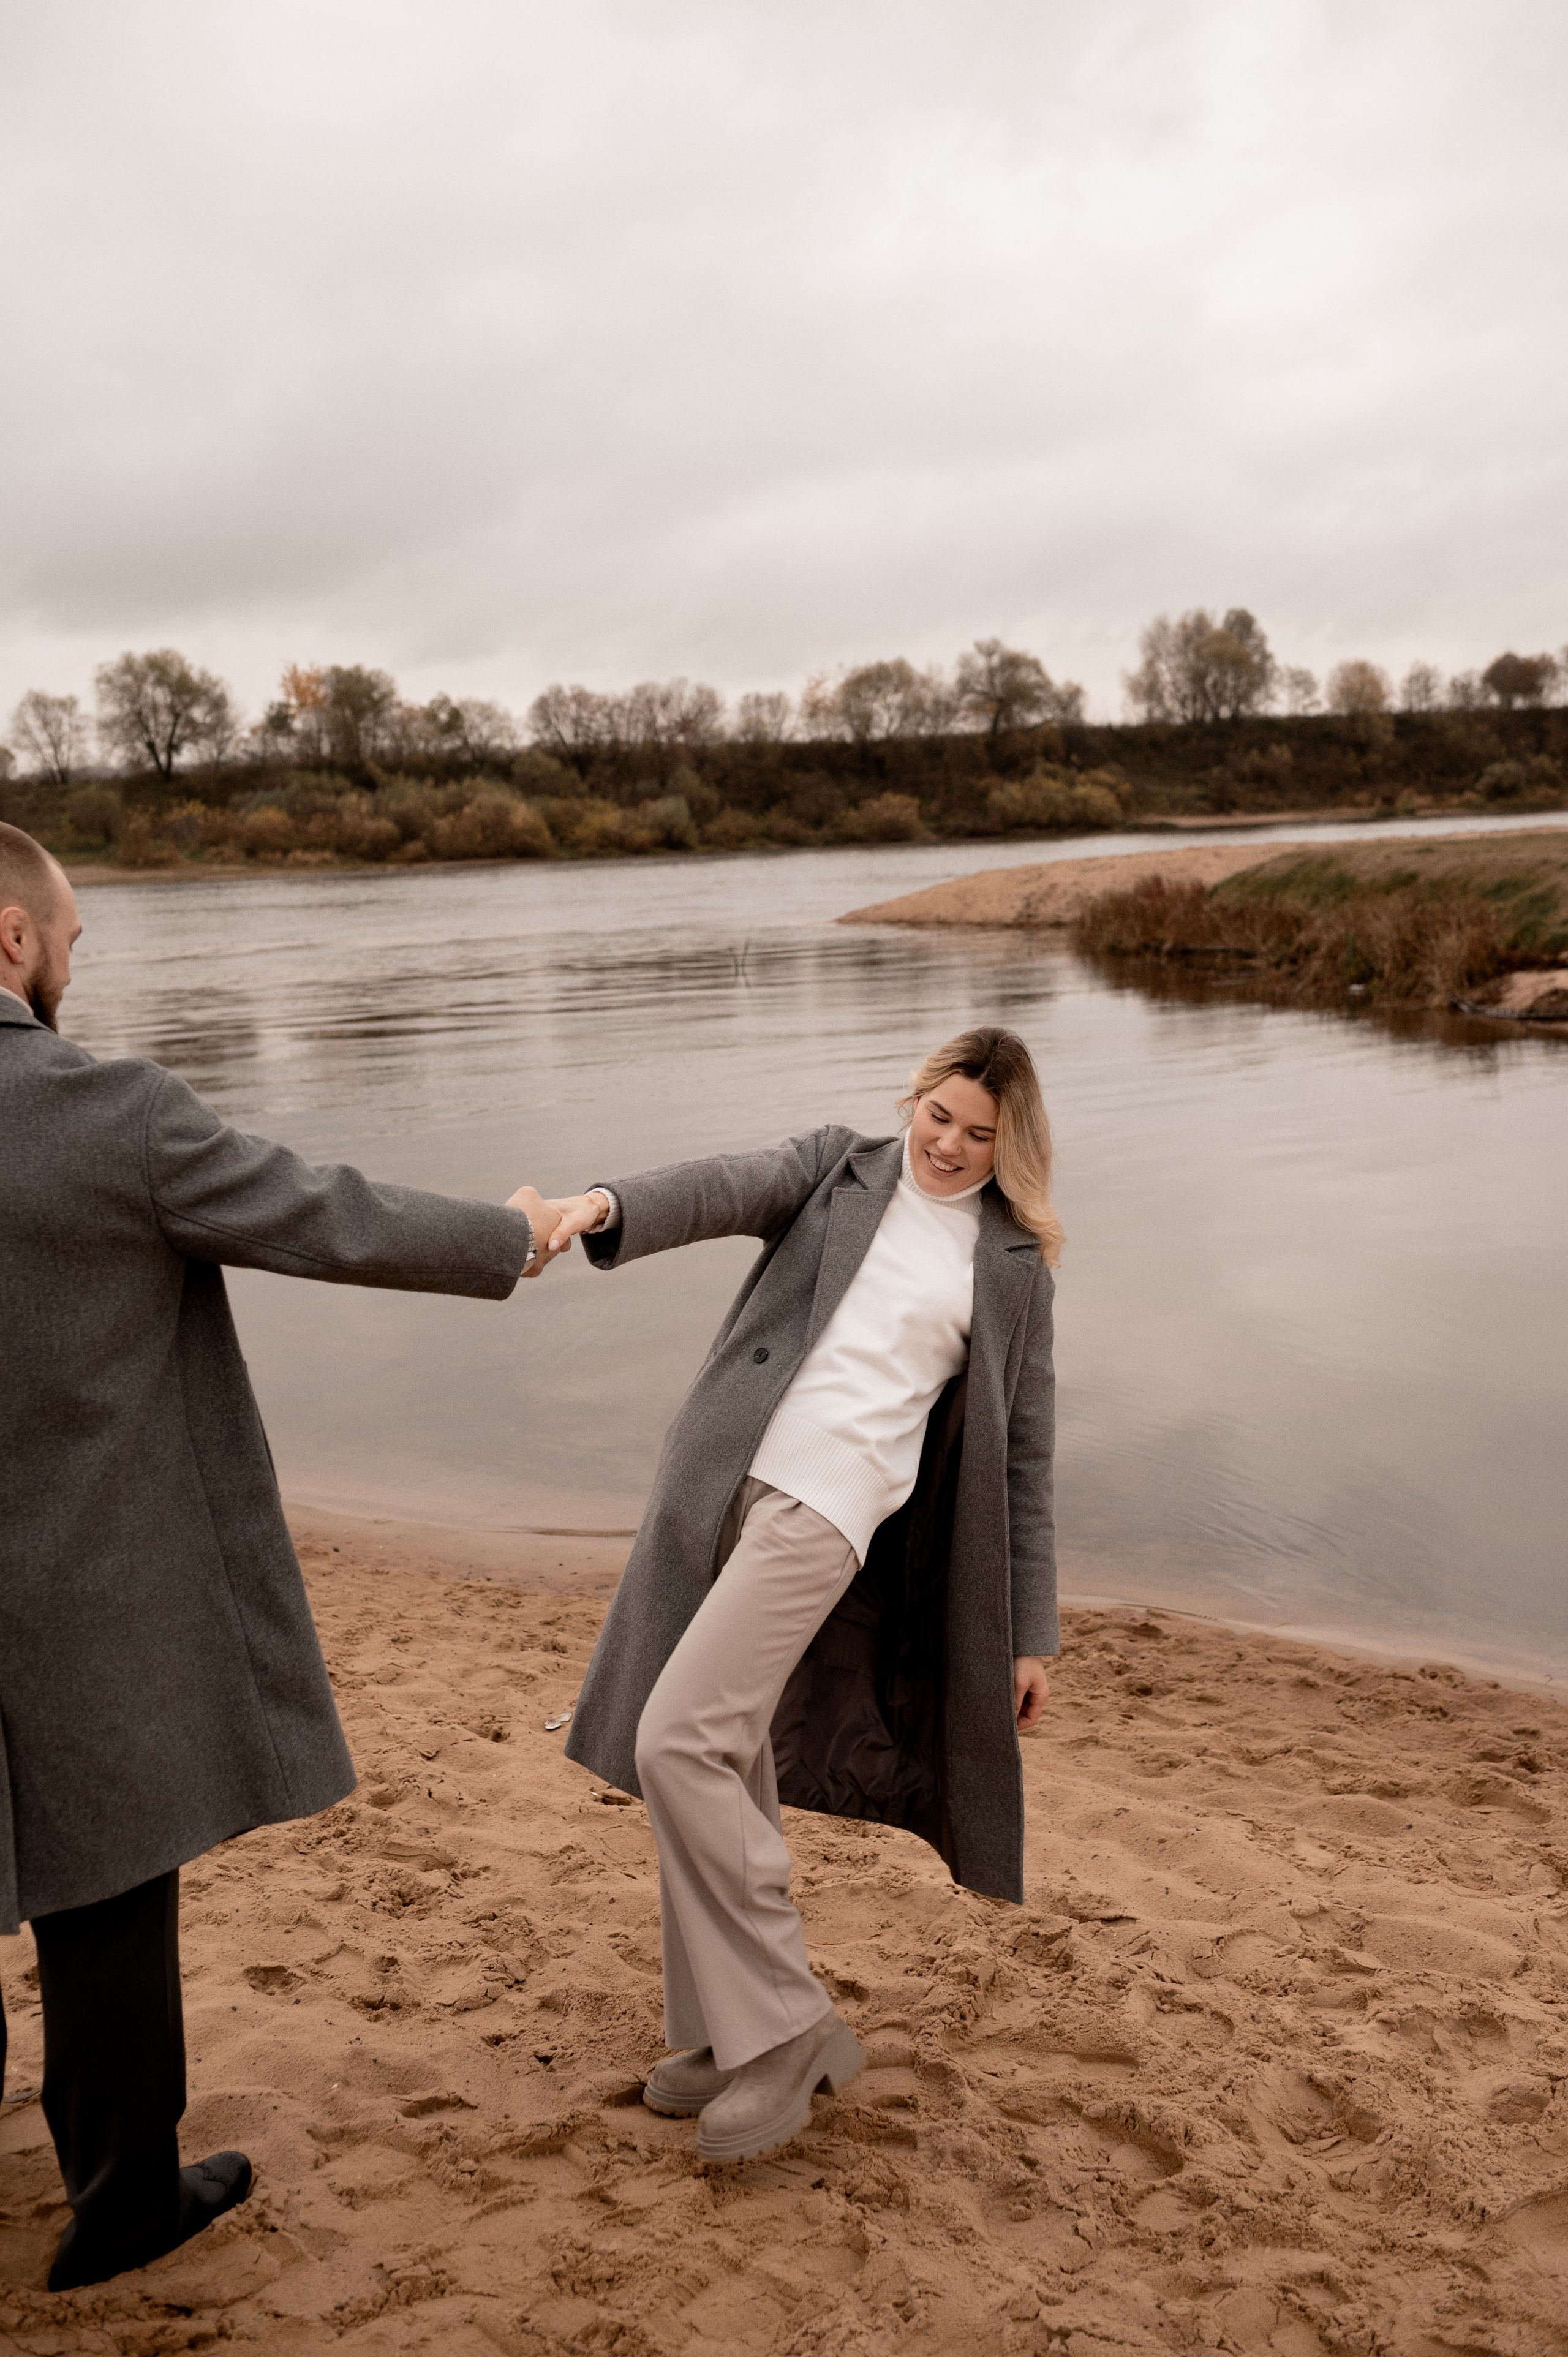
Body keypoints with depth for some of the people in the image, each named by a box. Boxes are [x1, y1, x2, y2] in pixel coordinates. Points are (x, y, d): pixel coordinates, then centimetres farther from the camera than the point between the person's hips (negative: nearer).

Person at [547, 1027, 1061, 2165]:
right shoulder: (840, 1166, 13)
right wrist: (604, 1206, -30)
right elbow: (726, 1188, -8)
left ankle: (789, 2026, 0)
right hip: (724, 1480, 4)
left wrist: (1030, 1633, 6)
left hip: (829, 1505, -4)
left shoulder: (1012, 1265, 8)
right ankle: (735, 2035, 27)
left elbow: (1022, 1453, 9)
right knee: (723, 1764, 10)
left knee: (677, 1744, -15)